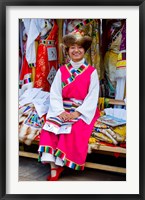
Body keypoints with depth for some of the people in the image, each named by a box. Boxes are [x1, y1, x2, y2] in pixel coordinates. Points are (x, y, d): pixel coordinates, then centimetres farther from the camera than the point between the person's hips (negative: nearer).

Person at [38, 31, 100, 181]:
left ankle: (58, 165, -18)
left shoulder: (91, 72, 0)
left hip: (84, 111, -2)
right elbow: (55, 93, 0)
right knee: (50, 126, -25)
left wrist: (77, 113, -19)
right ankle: (54, 167, -27)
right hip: (63, 108, 3)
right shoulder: (62, 70, 8)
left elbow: (92, 97, -7)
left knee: (74, 130, -31)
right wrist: (60, 111, -18)